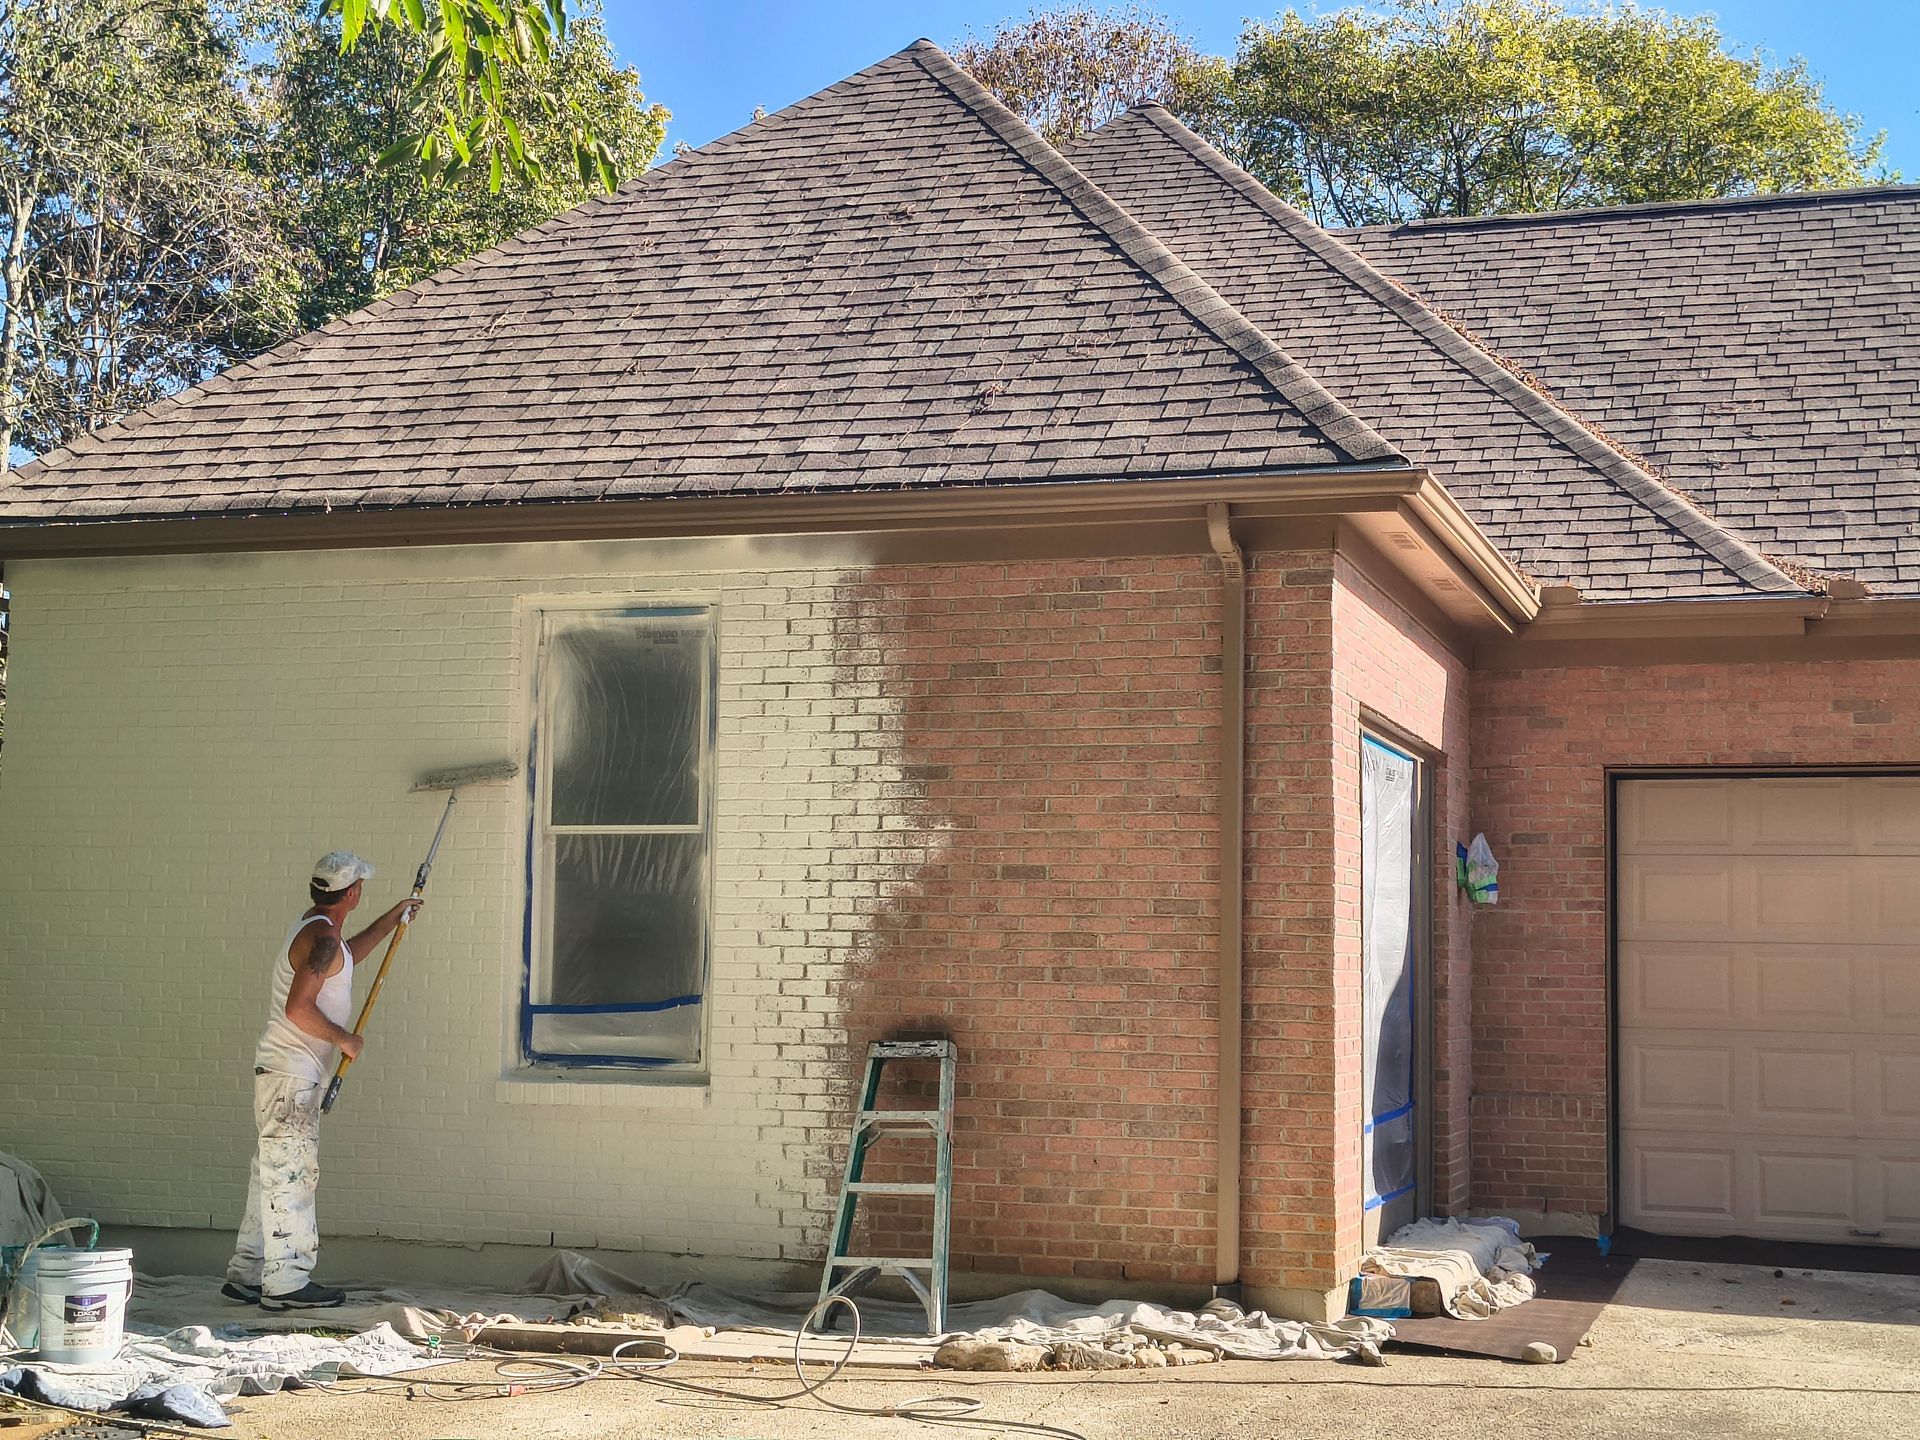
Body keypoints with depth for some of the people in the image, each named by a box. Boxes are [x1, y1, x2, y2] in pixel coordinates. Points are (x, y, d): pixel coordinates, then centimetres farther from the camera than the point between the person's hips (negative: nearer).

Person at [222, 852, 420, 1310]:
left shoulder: (315, 927, 14)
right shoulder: (323, 938, -18)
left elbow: (347, 956, 36)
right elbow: (298, 1008, -26)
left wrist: (392, 919, 39)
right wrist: (343, 1039, -14)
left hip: (281, 1072, 10)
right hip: (291, 1076, -10)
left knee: (272, 1176, 14)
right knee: (291, 1177, -6)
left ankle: (246, 1274, 19)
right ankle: (286, 1284, -3)